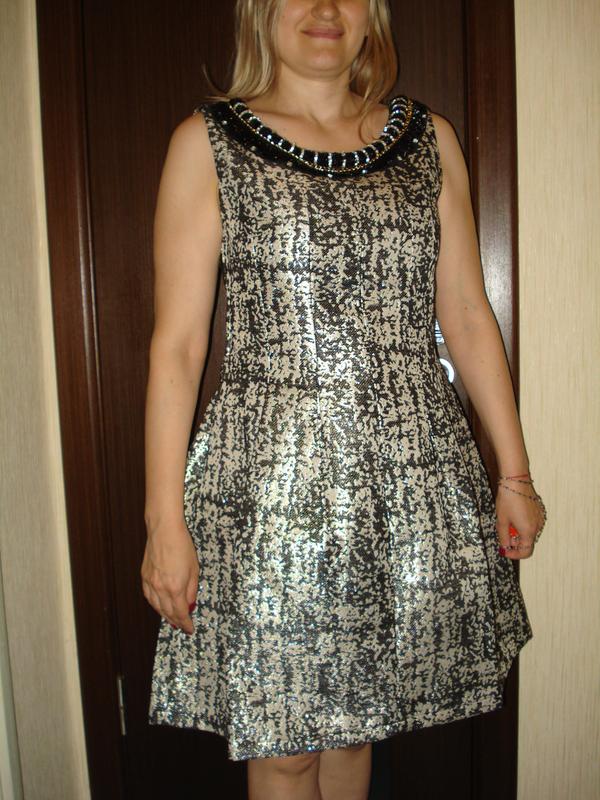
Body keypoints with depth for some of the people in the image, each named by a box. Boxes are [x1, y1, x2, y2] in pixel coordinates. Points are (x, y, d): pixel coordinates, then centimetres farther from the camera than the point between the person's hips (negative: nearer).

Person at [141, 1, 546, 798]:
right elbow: (176, 345, -4)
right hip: (270, 476, -2)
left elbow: (469, 317, 10)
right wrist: (165, 520, -7)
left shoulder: (430, 139, 10)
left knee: (356, 716, 17)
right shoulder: (207, 141, 1)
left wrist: (515, 472, 8)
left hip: (415, 473, 3)